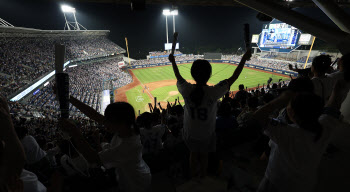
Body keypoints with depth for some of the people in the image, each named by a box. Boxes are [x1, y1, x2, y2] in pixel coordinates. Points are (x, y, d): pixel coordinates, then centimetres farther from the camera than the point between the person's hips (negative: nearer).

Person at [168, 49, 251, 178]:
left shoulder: (186, 90, -24)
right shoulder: (214, 92, -28)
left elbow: (178, 76, -2)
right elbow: (233, 77, -14)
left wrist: (173, 61, 14)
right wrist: (244, 59, -1)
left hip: (190, 132, 2)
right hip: (207, 133, -1)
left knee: (193, 153, 27)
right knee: (204, 155, 26)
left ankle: (193, 174, 53)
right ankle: (202, 175, 52)